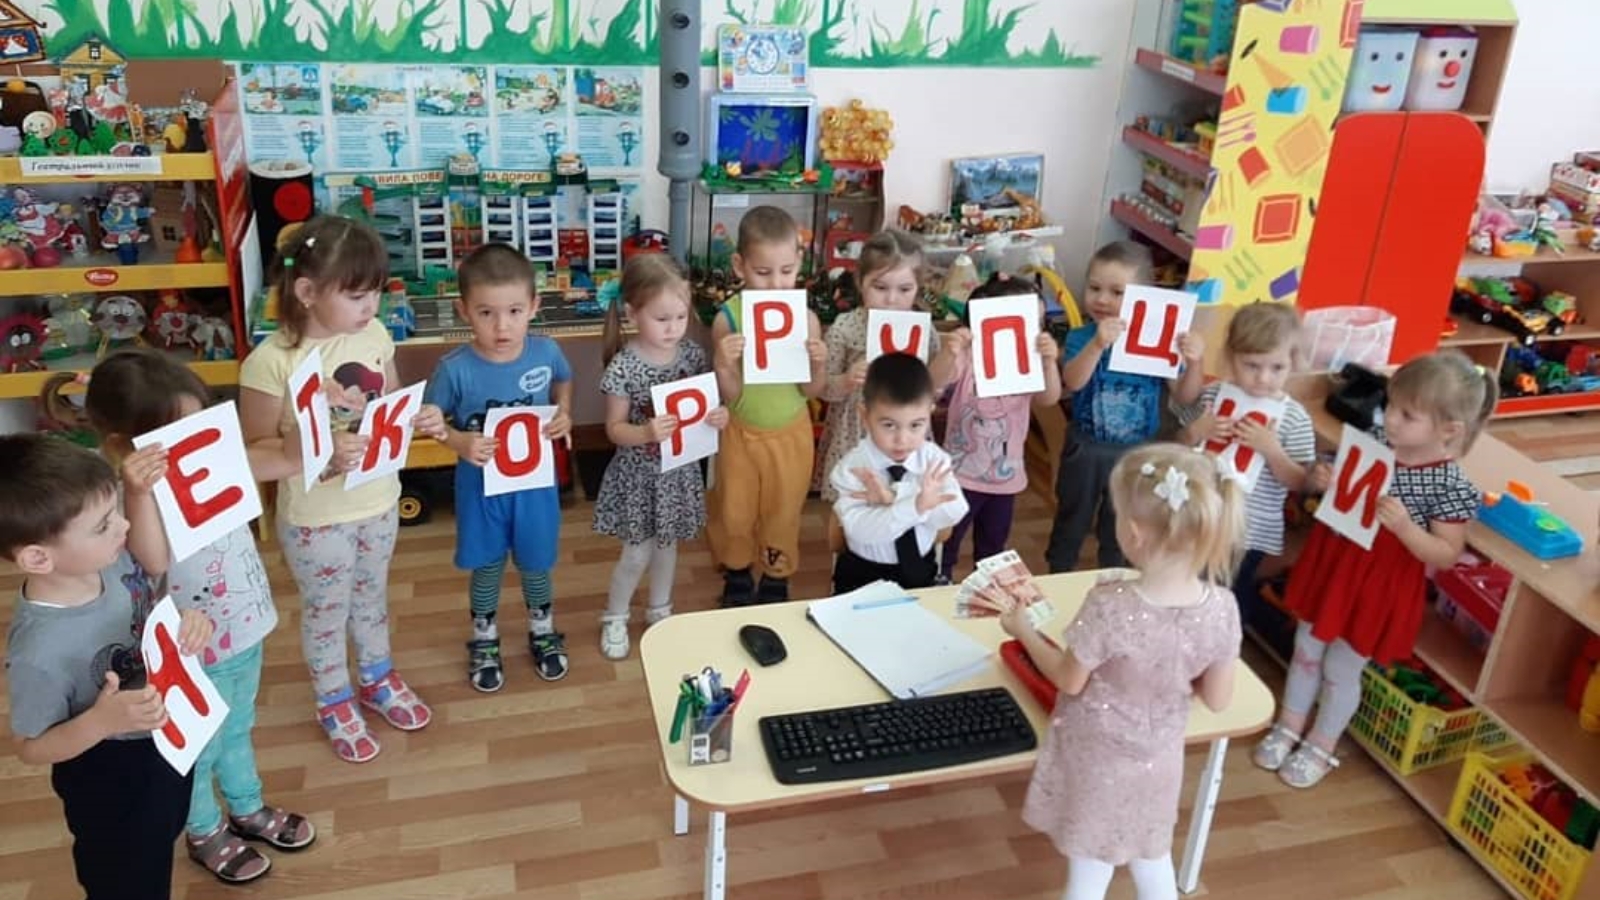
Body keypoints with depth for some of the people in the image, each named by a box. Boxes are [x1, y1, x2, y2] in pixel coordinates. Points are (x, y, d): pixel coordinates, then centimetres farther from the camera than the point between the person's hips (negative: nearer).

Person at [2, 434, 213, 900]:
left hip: (166, 746, 7)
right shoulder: (40, 650, -36)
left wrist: (189, 620, -21)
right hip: (111, 783, -6)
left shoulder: (107, 560, -21)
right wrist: (101, 722, -38)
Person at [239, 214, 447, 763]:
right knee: (326, 611, 18)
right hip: (315, 519, -5)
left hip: (379, 503, 5)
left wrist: (420, 421, -14)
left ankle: (378, 680, 50)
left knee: (372, 597, 26)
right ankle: (334, 702, 42)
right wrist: (321, 450, -36)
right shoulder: (270, 363, -25)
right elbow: (254, 457, -22)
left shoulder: (374, 335, -8)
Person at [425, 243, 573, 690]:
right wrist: (460, 442, -26)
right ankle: (484, 640, 44)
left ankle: (542, 630, 48)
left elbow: (563, 381, 7)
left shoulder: (546, 352, -16)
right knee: (486, 567, 19)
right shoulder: (455, 368, -24)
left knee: (535, 562, 21)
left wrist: (564, 414, -11)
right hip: (481, 484, -2)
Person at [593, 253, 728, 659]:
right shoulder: (623, 366, -20)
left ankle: (660, 610, 42)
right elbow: (614, 428, -15)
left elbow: (705, 404, 5)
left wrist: (718, 416, -18)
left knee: (668, 543, 20)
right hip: (639, 473, -4)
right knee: (638, 552, 6)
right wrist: (646, 433, -34)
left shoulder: (692, 354, -7)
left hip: (679, 470, 4)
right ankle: (614, 618, 30)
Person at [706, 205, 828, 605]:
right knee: (734, 513, 17)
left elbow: (812, 391, -9)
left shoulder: (805, 318, -17)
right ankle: (737, 577, 44)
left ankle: (776, 581, 43)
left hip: (791, 433, 0)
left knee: (783, 513, 18)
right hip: (740, 433, 0)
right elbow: (730, 396, -16)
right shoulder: (727, 319, -20)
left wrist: (819, 364, -30)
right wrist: (723, 365, -36)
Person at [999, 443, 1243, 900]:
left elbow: (1069, 680, -16)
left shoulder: (1109, 607, -34)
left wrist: (1022, 628, -2)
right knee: (1153, 860, 29)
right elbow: (1217, 699, -8)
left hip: (1097, 761, -4)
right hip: (1157, 762, 4)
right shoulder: (1221, 608, -22)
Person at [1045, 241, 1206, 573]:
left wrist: (1194, 362, -28)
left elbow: (1183, 398, -8)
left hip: (1136, 454, 1)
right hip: (1086, 449, -1)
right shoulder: (1081, 337, -13)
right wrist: (1098, 344, -47)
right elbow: (1072, 383, -32)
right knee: (1071, 520, 18)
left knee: (1121, 529, 19)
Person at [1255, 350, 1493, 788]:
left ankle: (1320, 747, 37)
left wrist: (1404, 525, -33)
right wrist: (1319, 480, -17)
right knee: (1306, 651, 20)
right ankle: (1289, 726, 42)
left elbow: (1446, 555, -17)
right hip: (1331, 563, 5)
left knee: (1342, 670, 13)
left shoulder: (1451, 487, -23)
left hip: (1379, 588, -5)